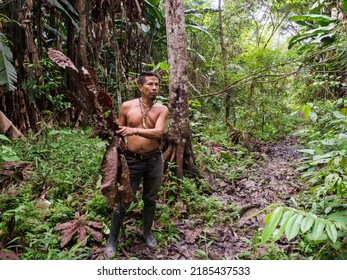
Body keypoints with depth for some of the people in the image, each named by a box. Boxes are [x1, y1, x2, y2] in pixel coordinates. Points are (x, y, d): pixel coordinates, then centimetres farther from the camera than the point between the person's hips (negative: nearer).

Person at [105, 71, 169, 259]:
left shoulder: (162, 109, -2)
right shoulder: (127, 106, -2)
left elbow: (158, 132, -19)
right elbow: (118, 133, 7)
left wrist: (135, 130, -33)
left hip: (154, 161, 1)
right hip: (131, 160, -1)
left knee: (150, 199, 16)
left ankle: (147, 232, 39)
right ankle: (112, 240, 23)